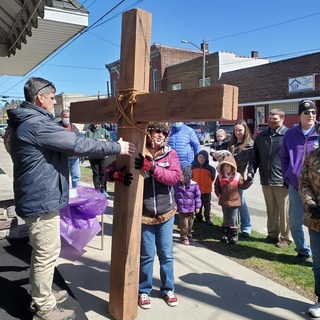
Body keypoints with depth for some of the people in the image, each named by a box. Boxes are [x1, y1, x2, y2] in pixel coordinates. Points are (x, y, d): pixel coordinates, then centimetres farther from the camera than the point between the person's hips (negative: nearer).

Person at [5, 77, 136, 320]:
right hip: (42, 199, -11)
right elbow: (77, 144, -23)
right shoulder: (36, 125, -22)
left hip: (38, 197, 11)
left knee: (42, 252, 22)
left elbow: (64, 143, 19)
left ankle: (41, 296, 38)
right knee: (47, 254, 3)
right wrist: (116, 148, -15)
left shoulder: (29, 123, 13)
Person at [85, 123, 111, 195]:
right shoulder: (88, 131, 1)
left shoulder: (104, 131, 4)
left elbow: (110, 142, 4)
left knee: (103, 173, 3)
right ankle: (97, 189, 15)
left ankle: (103, 189, 14)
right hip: (92, 156, 0)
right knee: (95, 173, 6)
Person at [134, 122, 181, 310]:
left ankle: (168, 289, 34)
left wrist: (152, 167, -29)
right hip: (144, 214, -2)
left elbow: (175, 177, -16)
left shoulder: (171, 154, -3)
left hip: (166, 213, 2)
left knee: (167, 254, 14)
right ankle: (144, 291, 30)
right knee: (146, 255, 10)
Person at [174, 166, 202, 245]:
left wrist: (198, 206, -1)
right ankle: (184, 238, 16)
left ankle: (189, 235, 38)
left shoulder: (194, 185, -10)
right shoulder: (177, 185, -8)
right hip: (182, 208, -1)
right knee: (184, 225, 0)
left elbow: (197, 196, -2)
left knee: (190, 224, 18)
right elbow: (174, 195, 3)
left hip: (191, 208, 1)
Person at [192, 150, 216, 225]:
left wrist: (208, 183, 3)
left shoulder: (209, 168, -10)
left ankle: (208, 218, 20)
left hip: (206, 190, -2)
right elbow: (191, 176, 9)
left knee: (207, 205, 8)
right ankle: (198, 217, 28)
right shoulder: (194, 166, -4)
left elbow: (212, 178, 3)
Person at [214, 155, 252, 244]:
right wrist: (219, 194, 2)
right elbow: (216, 186, 13)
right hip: (224, 202, 2)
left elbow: (243, 185, -4)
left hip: (234, 201, -2)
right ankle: (225, 235, 23)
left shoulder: (237, 176, -6)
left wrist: (249, 179, -16)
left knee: (233, 220, 5)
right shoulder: (220, 176, -1)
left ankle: (233, 236, 16)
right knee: (225, 219, 14)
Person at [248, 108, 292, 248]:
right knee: (271, 209, 15)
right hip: (266, 179, 5)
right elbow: (255, 155, 15)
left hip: (282, 180, -5)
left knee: (284, 210, 4)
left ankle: (285, 237, 17)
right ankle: (273, 234, 29)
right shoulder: (262, 136, 12)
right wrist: (251, 170, 3)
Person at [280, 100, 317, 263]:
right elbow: (284, 157, 13)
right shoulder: (290, 134, 2)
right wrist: (287, 177, 7)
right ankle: (303, 251, 34)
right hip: (295, 187, 3)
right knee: (295, 223, 12)